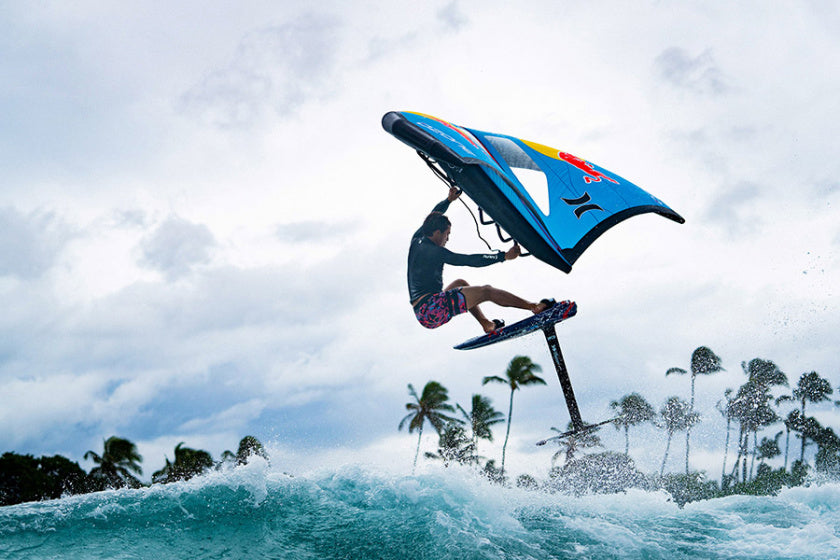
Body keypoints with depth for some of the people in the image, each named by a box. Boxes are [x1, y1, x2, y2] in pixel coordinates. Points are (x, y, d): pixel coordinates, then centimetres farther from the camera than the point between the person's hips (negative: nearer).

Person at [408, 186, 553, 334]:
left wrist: (449, 200, 35)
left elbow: (433, 216, 31)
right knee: (485, 291, -5)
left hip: (421, 314, 10)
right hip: (433, 308, -10)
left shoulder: (416, 240, 14)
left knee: (460, 283, 28)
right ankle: (534, 307, -1)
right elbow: (471, 260, -11)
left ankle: (486, 324, 25)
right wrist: (504, 256, -8)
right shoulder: (435, 251, -10)